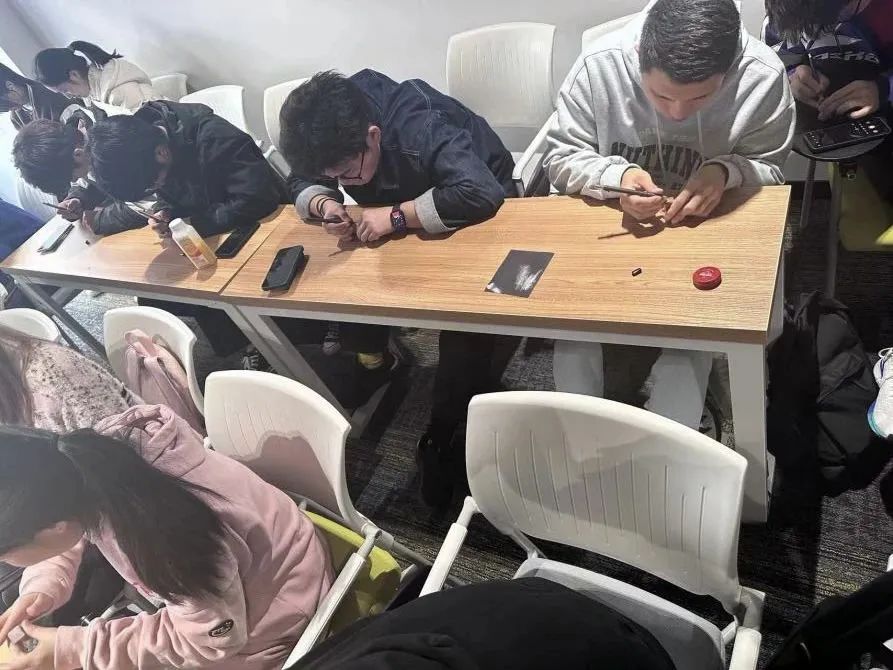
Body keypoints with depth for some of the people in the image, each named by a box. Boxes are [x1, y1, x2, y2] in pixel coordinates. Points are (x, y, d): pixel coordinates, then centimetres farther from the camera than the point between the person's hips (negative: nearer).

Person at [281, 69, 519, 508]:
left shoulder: (421, 127, -37)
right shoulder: (333, 142, -18)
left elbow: (480, 194, -47)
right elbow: (302, 184, -4)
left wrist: (396, 215, -44)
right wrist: (326, 204, -27)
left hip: (475, 217, -6)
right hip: (398, 226, 6)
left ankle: (443, 435, -11)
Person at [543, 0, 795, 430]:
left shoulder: (763, 76, -19)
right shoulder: (600, 64, -21)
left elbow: (769, 171, -4)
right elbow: (560, 157, -10)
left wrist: (727, 171, -27)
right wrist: (616, 176, -30)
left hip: (707, 230, 0)